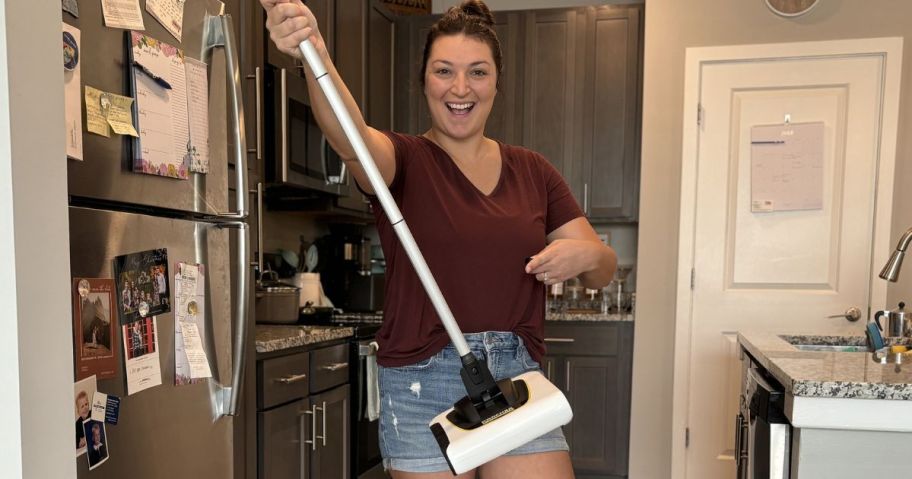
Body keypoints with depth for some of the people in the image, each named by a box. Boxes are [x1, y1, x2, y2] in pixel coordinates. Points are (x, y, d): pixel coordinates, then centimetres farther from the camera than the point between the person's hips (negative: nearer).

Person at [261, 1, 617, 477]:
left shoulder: (531, 170, 7)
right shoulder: (404, 160, -3)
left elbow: (603, 270, 7)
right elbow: (351, 138, -27)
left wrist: (587, 254, -15)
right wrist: (314, 54, -45)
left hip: (517, 376, 3)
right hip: (424, 384, -3)